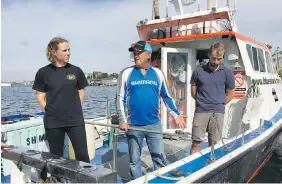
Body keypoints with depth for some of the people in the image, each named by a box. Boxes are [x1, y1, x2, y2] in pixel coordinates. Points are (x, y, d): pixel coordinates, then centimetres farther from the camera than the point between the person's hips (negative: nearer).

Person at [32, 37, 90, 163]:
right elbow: (40, 96, 4)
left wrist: (76, 110, 4)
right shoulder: (43, 72, -1)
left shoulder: (76, 71, 2)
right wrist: (50, 111, -2)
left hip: (75, 120, 1)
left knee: (82, 155, 0)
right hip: (53, 122, 0)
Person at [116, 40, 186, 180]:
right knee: (134, 160, 11)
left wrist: (176, 115, 8)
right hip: (133, 125, -1)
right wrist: (122, 120, -9)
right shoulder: (126, 73, -2)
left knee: (159, 158, 9)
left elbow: (166, 96, 11)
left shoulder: (158, 74, 3)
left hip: (154, 124, 1)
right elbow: (120, 98, -2)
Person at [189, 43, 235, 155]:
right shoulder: (198, 71, 1)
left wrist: (218, 104, 7)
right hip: (200, 111, 0)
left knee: (214, 145, 8)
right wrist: (202, 101, 7)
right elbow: (193, 92, 10)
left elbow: (230, 95, 9)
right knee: (196, 143, 1)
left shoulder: (227, 73, 1)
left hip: (218, 112, 1)